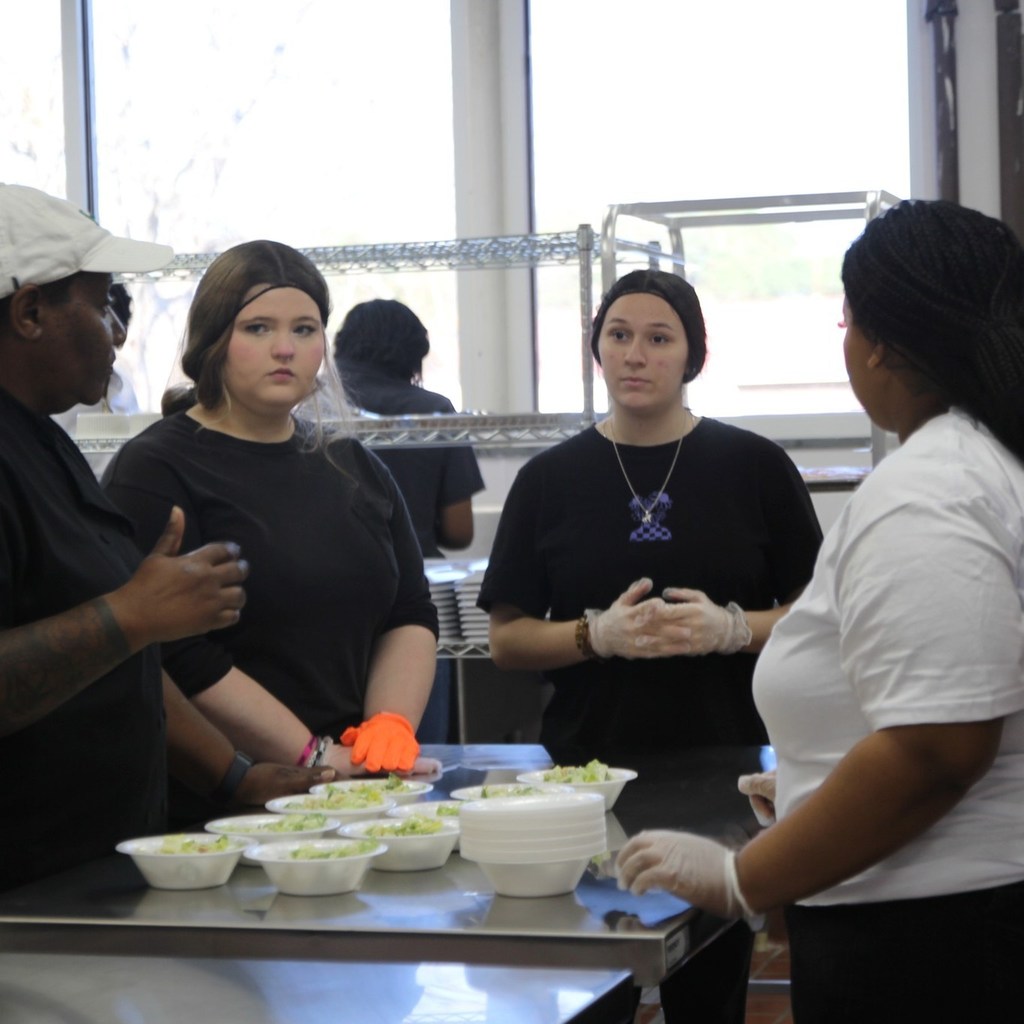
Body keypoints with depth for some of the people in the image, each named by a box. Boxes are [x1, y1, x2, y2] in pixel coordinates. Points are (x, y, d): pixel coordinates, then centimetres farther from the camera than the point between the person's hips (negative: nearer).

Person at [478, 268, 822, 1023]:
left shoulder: (754, 467, 3)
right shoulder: (550, 479, 6)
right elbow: (506, 639, 4)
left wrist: (730, 628, -15)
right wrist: (600, 634, -14)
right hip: (589, 769, 1)